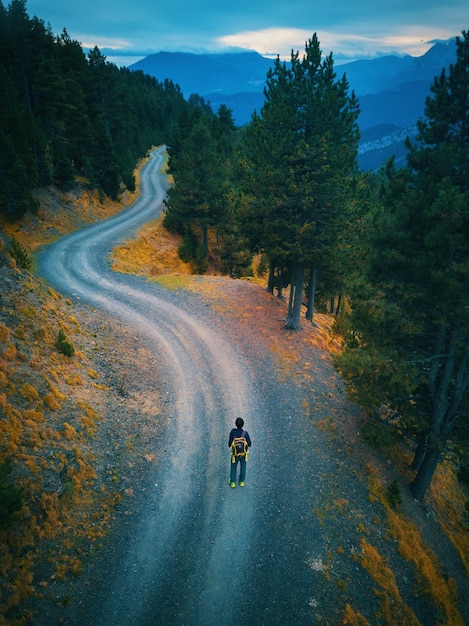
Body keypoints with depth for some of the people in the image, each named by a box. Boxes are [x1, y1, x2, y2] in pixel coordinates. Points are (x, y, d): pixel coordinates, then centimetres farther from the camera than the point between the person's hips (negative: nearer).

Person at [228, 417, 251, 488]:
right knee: (243, 467, 25)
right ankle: (242, 482, 39)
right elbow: (249, 444, -14)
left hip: (235, 454, 0)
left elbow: (229, 444, -17)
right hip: (243, 453, 0)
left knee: (233, 467, 23)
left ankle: (233, 483, 32)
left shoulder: (233, 432, -27)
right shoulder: (245, 433, -28)